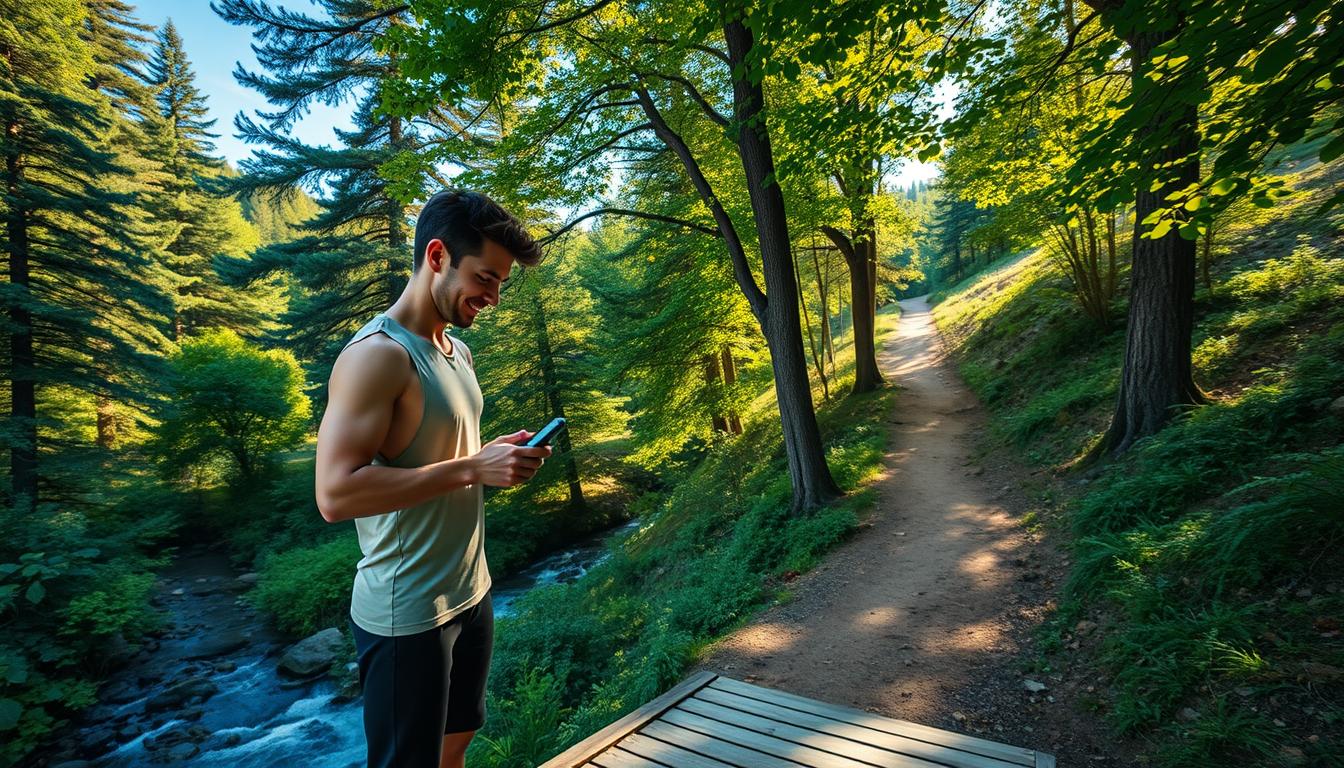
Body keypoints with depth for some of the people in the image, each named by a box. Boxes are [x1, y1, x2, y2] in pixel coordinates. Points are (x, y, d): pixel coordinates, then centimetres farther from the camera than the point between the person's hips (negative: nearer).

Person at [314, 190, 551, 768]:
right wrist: (472, 468, -26)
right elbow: (336, 494, -26)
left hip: (471, 594, 9)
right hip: (408, 614, -8)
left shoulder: (459, 352, 9)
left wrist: (498, 455, 0)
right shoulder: (376, 354, -19)